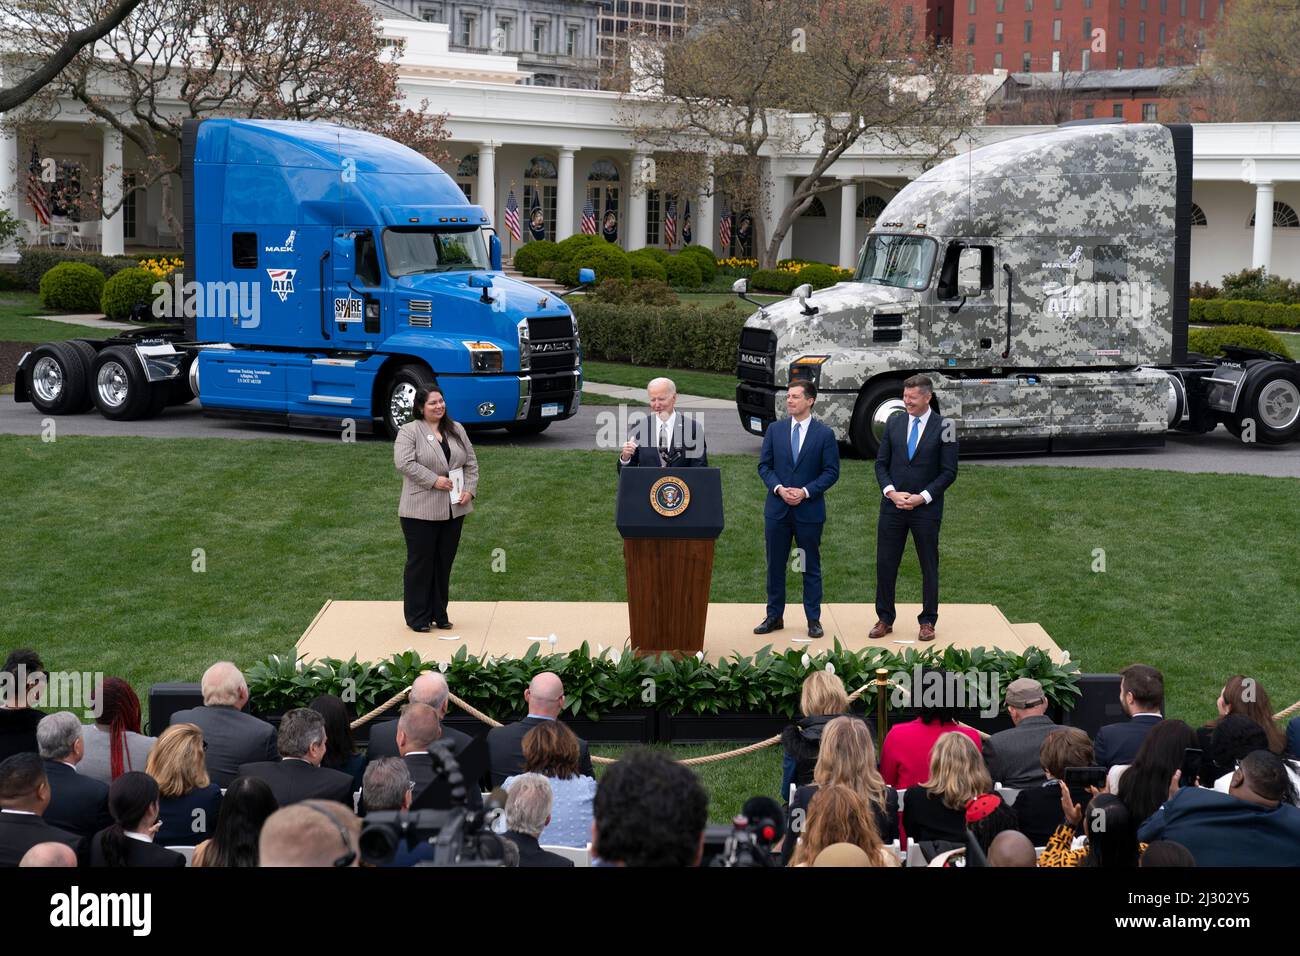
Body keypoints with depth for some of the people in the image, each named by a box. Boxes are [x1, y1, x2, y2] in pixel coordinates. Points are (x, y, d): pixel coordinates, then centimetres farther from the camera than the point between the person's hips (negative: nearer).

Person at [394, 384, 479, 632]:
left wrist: (469, 490, -2)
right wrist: (434, 480, -20)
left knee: (444, 563, 10)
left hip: (453, 510, 5)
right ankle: (417, 617, 7)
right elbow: (404, 463, -17)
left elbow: (471, 463, 12)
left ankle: (438, 613, 19)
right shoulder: (409, 431, -5)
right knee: (420, 563, 0)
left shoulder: (457, 430, 12)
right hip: (421, 510, -5)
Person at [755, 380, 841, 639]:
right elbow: (764, 465, 5)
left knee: (811, 567, 5)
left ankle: (813, 619, 13)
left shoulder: (824, 434, -3)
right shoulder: (775, 429, 5)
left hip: (809, 510, -2)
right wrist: (779, 489, -11)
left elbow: (831, 472, -4)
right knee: (775, 565, 8)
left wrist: (806, 491, -15)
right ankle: (774, 616, 18)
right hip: (777, 508, 3)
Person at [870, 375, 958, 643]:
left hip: (926, 509, -3)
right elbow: (881, 463, 7)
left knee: (929, 566, 6)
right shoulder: (893, 424, 5)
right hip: (893, 506, 3)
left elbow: (948, 472, -6)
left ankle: (927, 621, 17)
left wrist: (922, 497, -14)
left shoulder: (943, 427, -5)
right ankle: (885, 619, 15)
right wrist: (891, 492, -8)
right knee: (885, 564, 4)